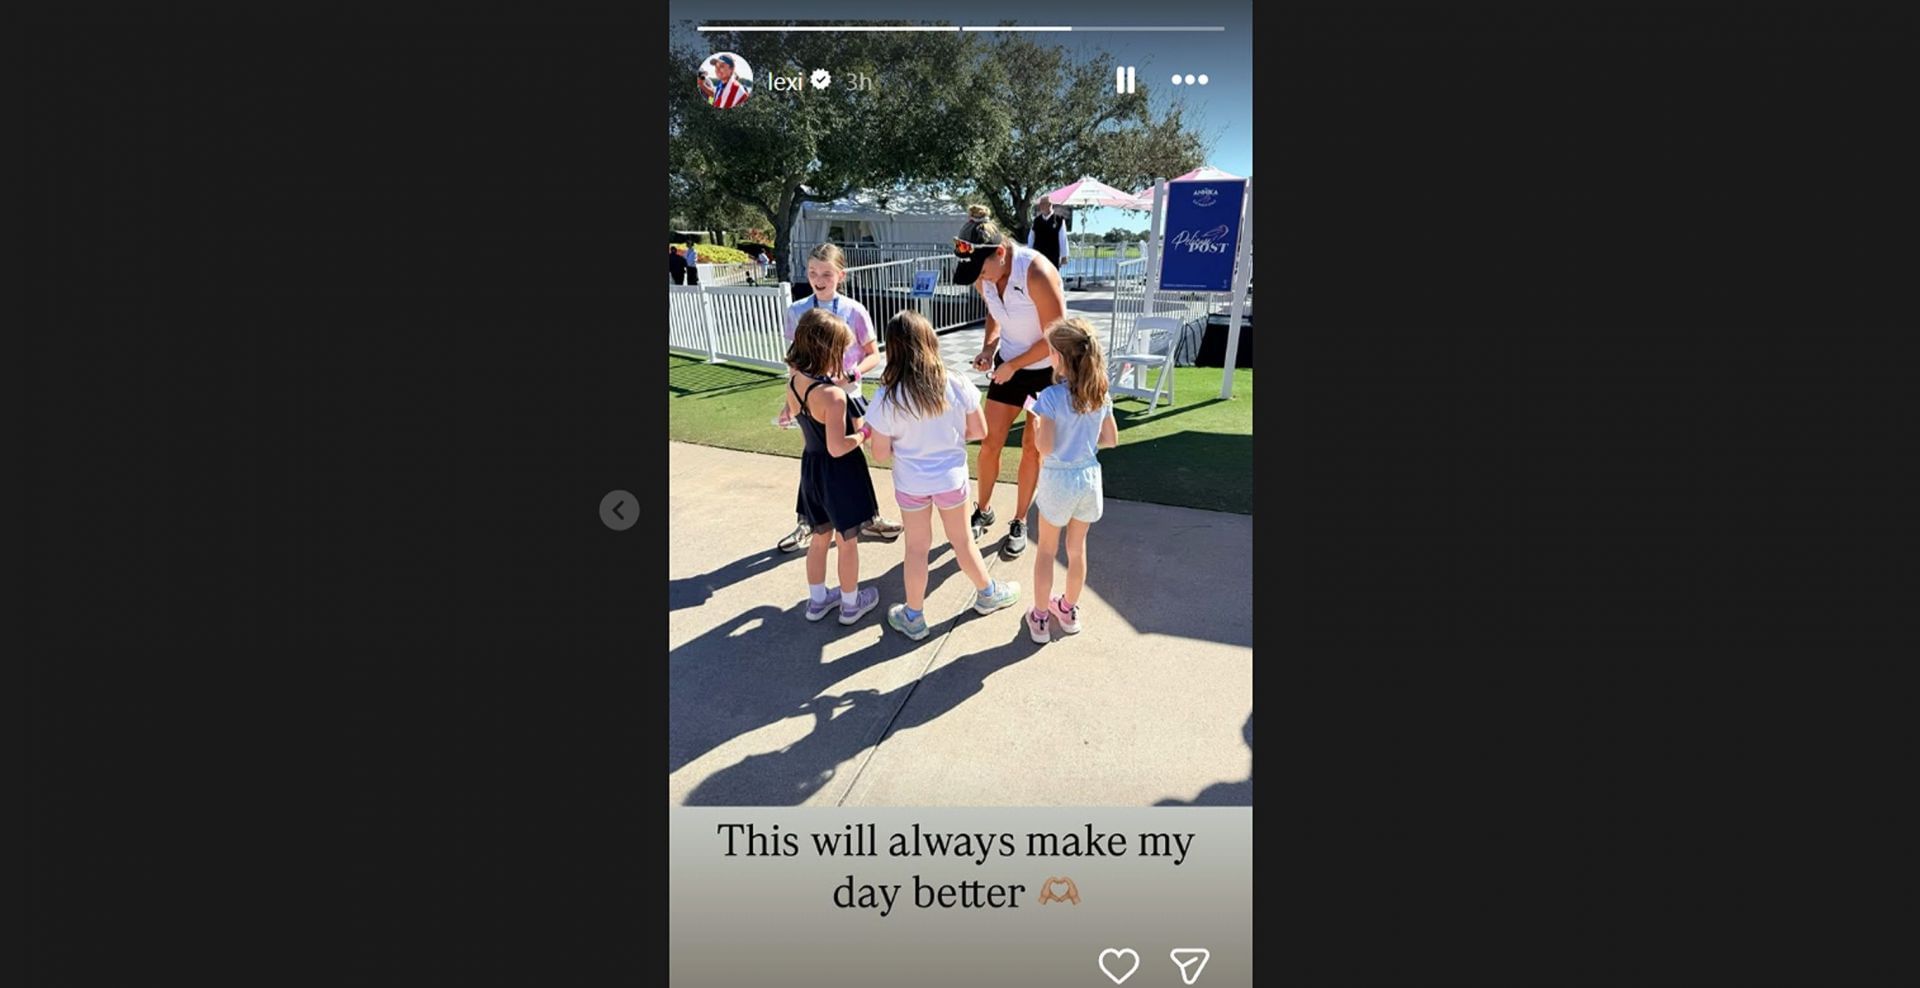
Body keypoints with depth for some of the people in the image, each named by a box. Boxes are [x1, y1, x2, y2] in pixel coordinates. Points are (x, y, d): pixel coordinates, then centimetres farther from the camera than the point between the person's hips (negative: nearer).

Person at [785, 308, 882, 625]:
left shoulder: (793, 383, -6)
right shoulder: (833, 395, -29)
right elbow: (838, 448, -29)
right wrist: (865, 431, -13)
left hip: (812, 467, 7)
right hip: (840, 473, -7)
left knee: (819, 537, 23)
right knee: (848, 542, 12)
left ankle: (817, 600, 36)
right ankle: (851, 604, 28)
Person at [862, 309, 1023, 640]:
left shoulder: (886, 399, -21)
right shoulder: (957, 386, -18)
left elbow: (881, 453, -13)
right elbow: (979, 431, -7)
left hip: (911, 484, -1)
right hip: (950, 479, 1)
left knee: (916, 548, 16)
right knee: (961, 540, 22)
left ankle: (913, 617, 30)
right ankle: (988, 593, 43)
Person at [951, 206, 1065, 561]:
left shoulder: (1037, 273, -32)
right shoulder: (983, 276, -12)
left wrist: (1012, 365, -19)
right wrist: (989, 346, -7)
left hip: (1049, 369, -5)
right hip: (1009, 364, 5)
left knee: (1032, 447, 5)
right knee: (990, 443, 6)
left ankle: (1019, 523, 21)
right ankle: (983, 511, 27)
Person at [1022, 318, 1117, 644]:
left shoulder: (1052, 396, -23)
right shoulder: (1100, 394, -6)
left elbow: (1044, 447, -22)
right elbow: (1111, 439, 2)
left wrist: (1035, 419, -6)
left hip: (1058, 480, -4)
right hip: (1089, 477, 4)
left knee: (1046, 550, 14)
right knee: (1077, 548, 21)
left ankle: (1040, 617, 24)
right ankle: (1069, 611, 37)